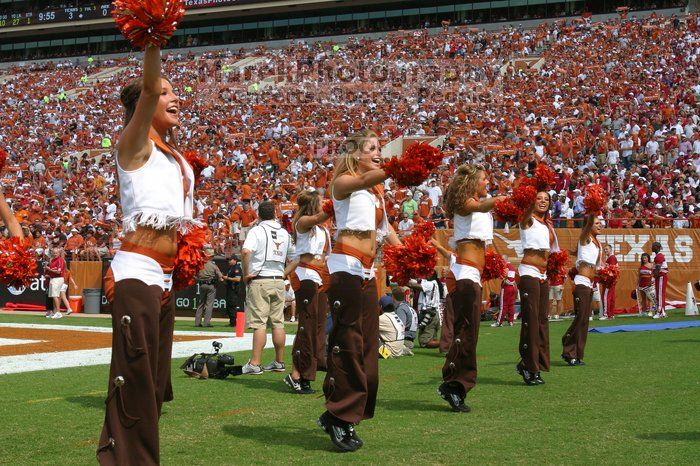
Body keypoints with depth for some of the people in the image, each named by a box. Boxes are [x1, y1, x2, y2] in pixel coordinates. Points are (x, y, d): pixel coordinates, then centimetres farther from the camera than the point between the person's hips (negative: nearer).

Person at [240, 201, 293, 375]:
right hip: (279, 281, 5)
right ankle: (279, 362, 14)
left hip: (260, 280, -5)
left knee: (259, 323, -7)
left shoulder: (257, 230, -6)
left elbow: (246, 251, -22)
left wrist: (246, 274, -13)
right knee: (278, 323, 9)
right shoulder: (284, 233, 11)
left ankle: (254, 364, -9)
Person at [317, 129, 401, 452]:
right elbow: (364, 180, -29)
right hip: (346, 265, -8)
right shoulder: (343, 181, -6)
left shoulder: (378, 189, 18)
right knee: (348, 341, -11)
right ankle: (340, 418, -6)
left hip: (367, 270, 9)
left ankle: (338, 414, 14)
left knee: (367, 342, 7)